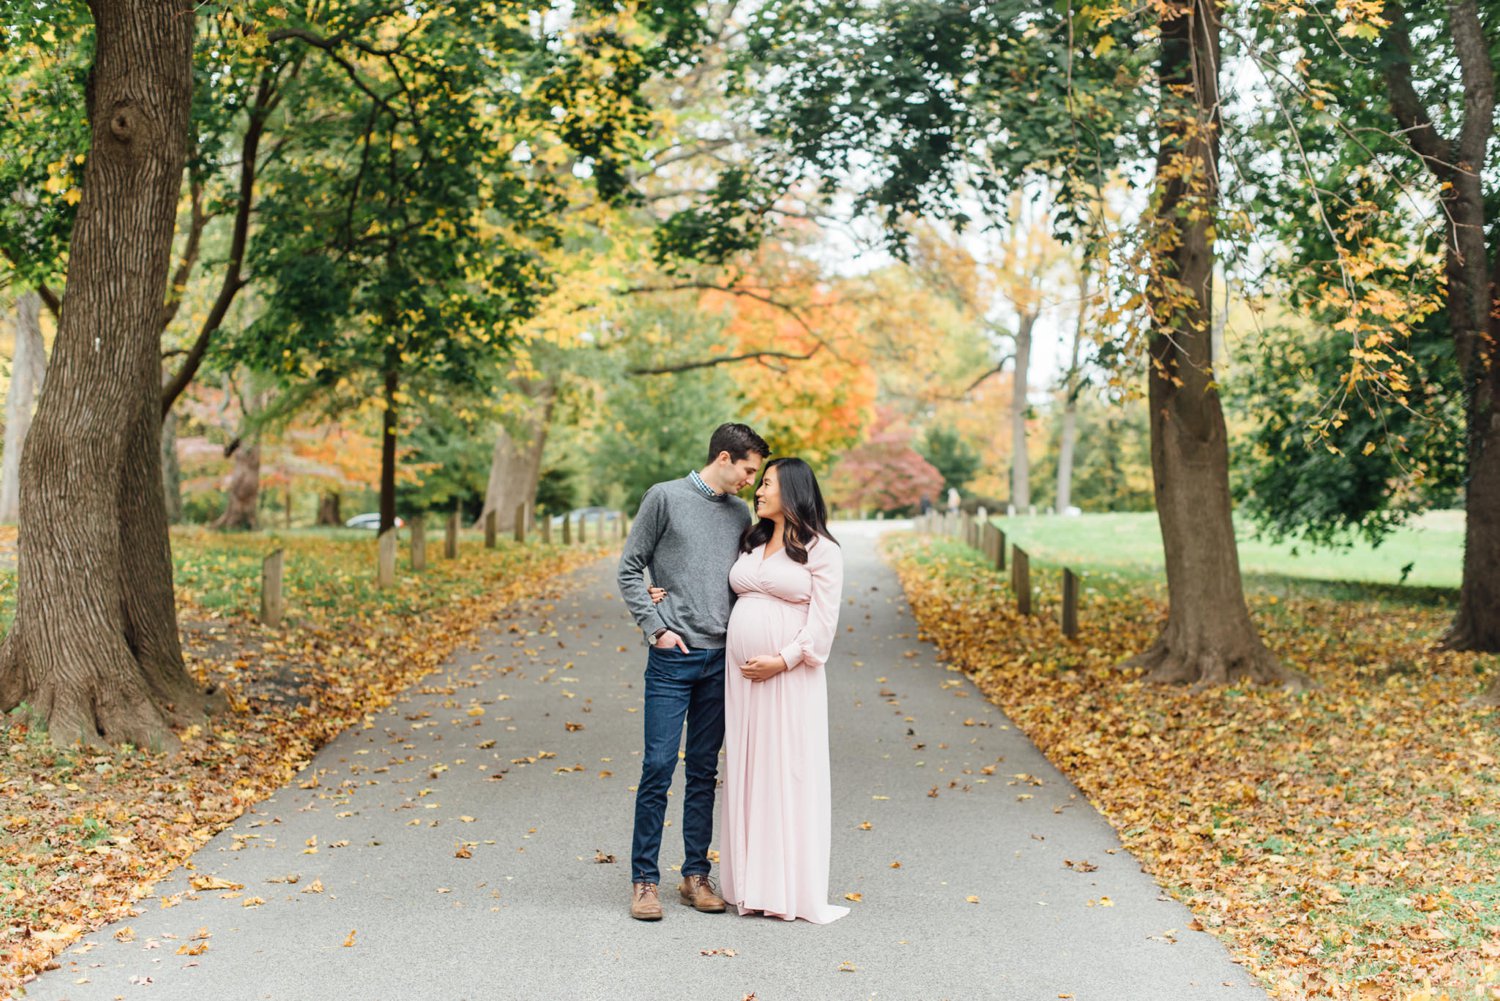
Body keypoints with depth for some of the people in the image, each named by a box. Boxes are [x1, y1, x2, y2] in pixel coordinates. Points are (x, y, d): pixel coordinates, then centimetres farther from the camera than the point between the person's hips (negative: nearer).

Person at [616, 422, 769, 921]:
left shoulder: (741, 514, 13)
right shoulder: (666, 497, -1)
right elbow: (630, 570, 1)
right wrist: (655, 627, -7)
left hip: (721, 658, 5)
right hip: (673, 656, -4)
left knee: (704, 771, 9)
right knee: (658, 767, -5)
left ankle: (696, 875, 16)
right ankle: (644, 880, 3)